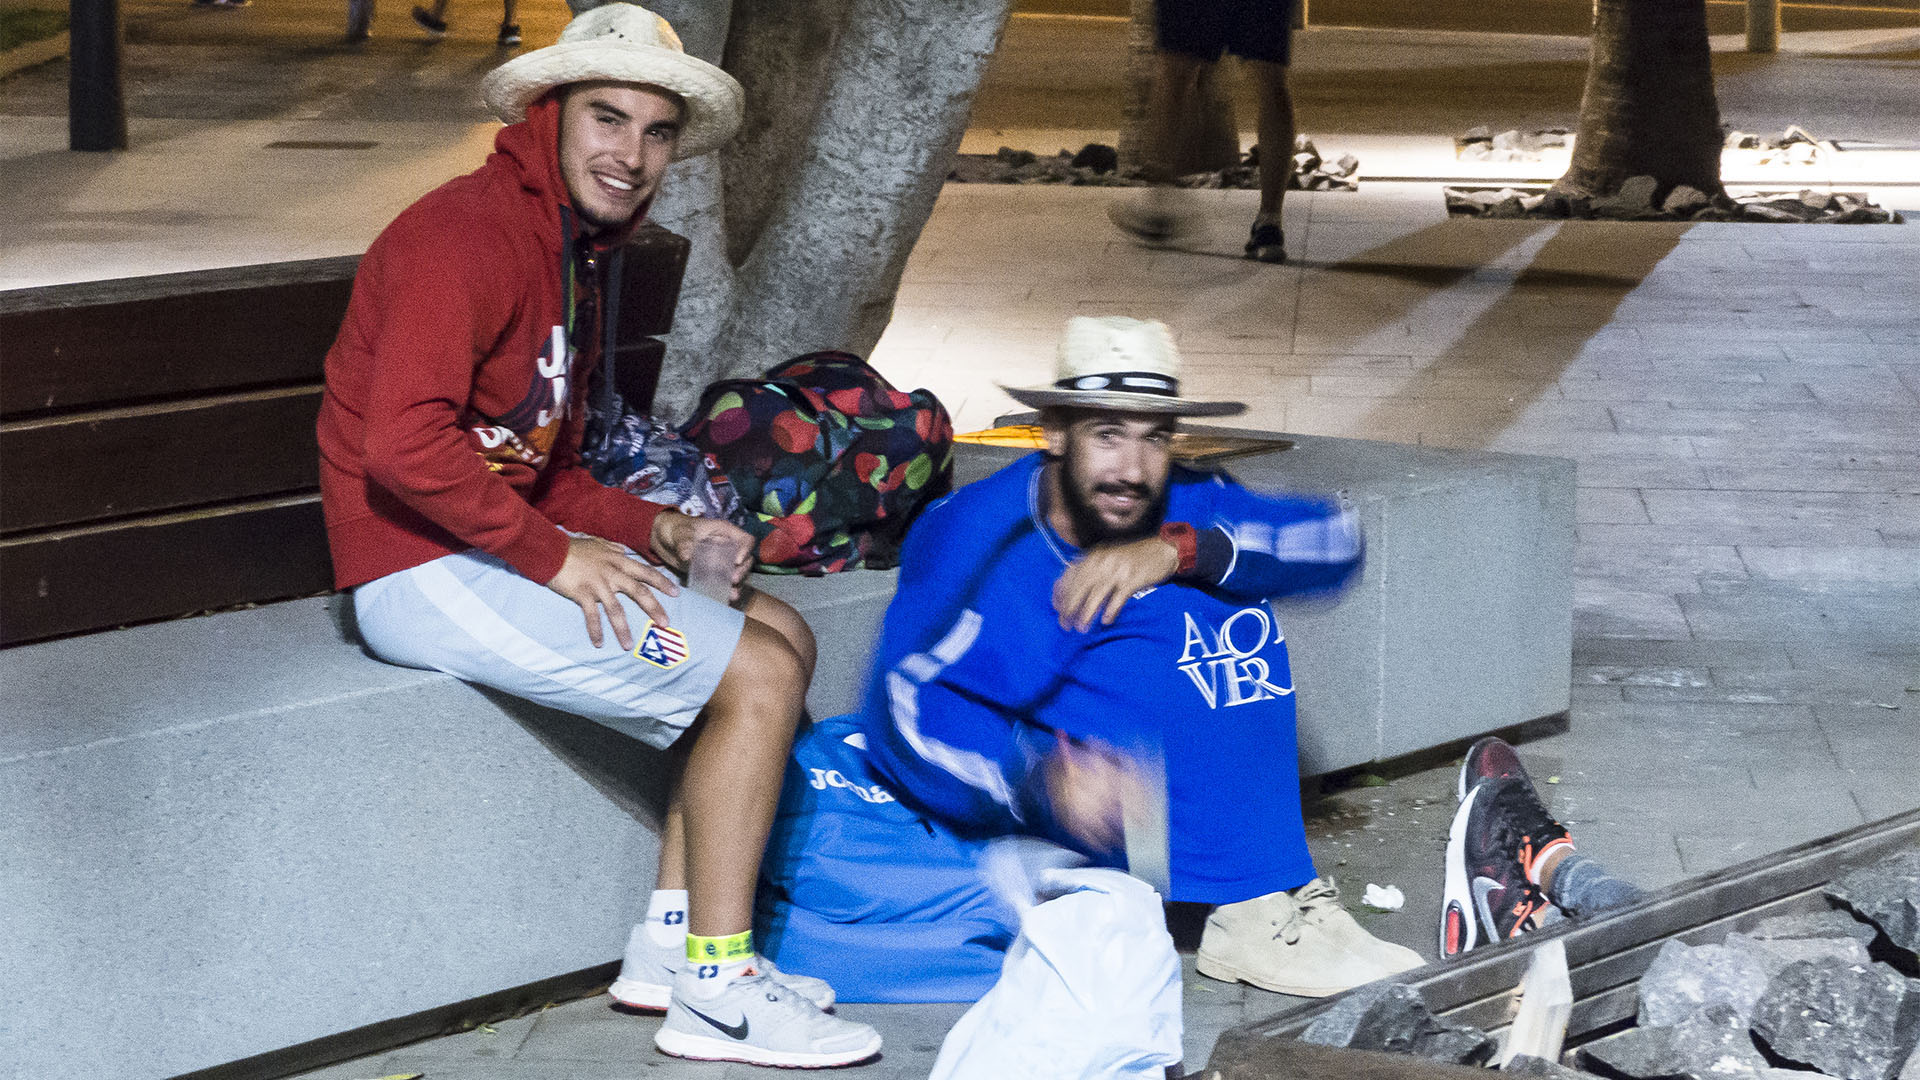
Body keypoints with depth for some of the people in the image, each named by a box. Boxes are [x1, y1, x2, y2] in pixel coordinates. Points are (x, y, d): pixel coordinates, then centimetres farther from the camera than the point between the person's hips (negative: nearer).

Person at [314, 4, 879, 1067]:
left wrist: (660, 531, 3)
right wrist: (558, 557, -20)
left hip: (501, 546, 10)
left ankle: (672, 939, 9)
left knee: (782, 635, 10)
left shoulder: (580, 249, 16)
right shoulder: (471, 231, -17)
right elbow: (404, 445, -29)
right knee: (757, 673, -11)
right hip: (423, 570, -10)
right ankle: (717, 992, -4)